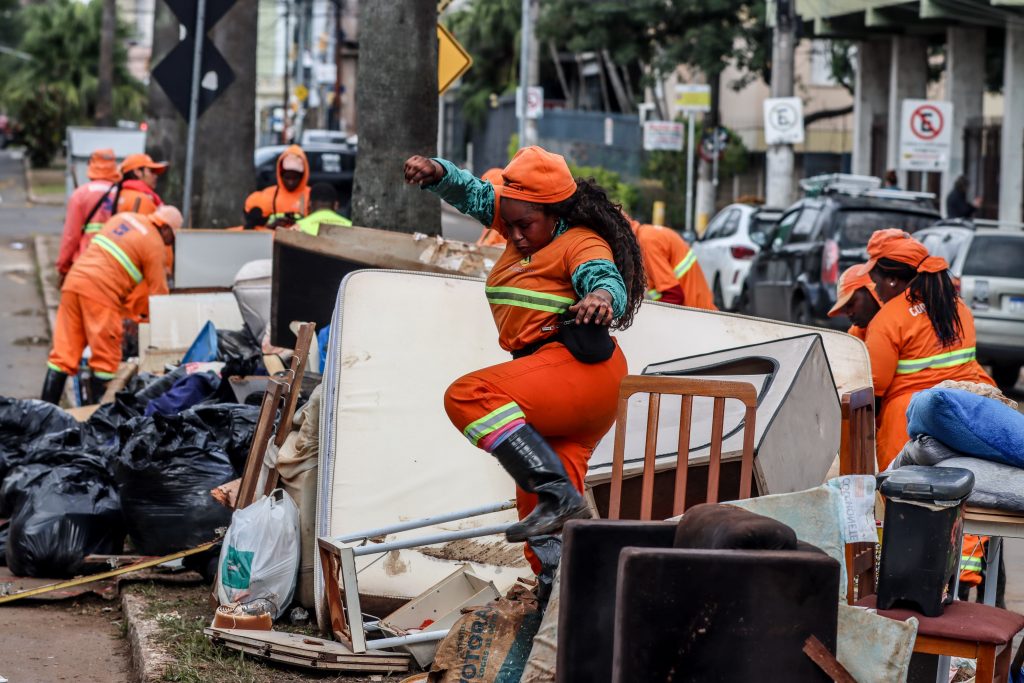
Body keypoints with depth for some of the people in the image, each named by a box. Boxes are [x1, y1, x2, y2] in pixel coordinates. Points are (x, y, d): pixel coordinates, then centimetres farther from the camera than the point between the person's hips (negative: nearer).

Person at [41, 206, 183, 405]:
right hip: (101, 291, -7)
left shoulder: (122, 217, 20)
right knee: (105, 361, 3)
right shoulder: (155, 245, 0)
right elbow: (158, 291, 2)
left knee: (63, 353, 8)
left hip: (74, 279, 7)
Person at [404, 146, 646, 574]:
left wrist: (602, 297, -48)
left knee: (468, 396, -27)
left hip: (577, 366, -9)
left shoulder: (581, 244, -6)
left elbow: (607, 279, -25)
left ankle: (557, 494, -36)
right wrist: (437, 174, 3)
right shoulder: (528, 230, 17)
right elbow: (475, 194, 22)